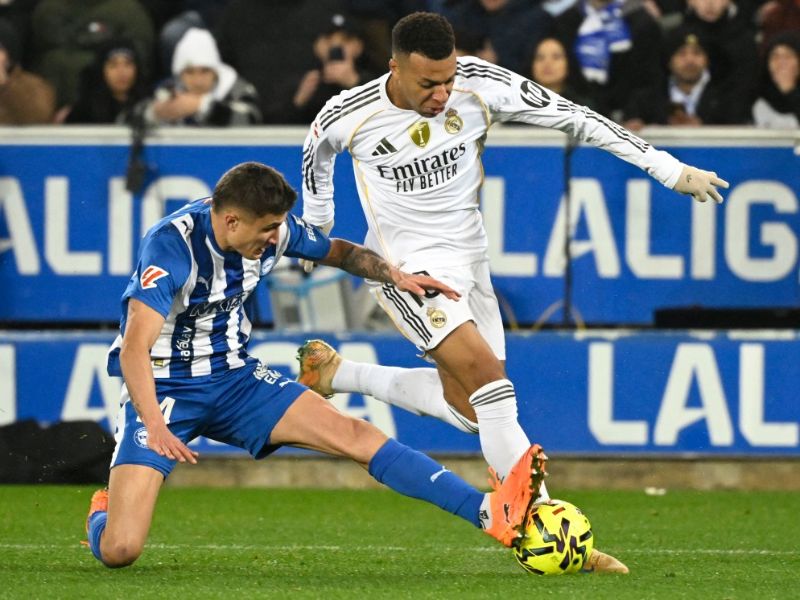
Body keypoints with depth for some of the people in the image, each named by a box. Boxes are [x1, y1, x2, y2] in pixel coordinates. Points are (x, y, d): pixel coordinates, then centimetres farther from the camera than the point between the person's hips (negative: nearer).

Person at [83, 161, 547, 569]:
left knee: (355, 435, -14)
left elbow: (337, 251, 16)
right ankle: (103, 513, 22)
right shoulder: (171, 244, -27)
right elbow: (135, 349, -36)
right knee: (118, 550, -17)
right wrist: (156, 427, -50)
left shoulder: (275, 230, -6)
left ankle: (493, 515, -20)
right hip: (163, 390, -5)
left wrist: (396, 275, -3)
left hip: (234, 378, 5)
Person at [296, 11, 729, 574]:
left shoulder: (482, 85, -17)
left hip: (468, 260, 5)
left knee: (469, 409, 9)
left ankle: (336, 373, 26)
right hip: (406, 267, -5)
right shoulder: (349, 115, -19)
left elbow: (575, 118, -11)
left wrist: (670, 169, -12)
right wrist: (316, 230, 20)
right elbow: (317, 152, 5)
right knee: (488, 374, -24)